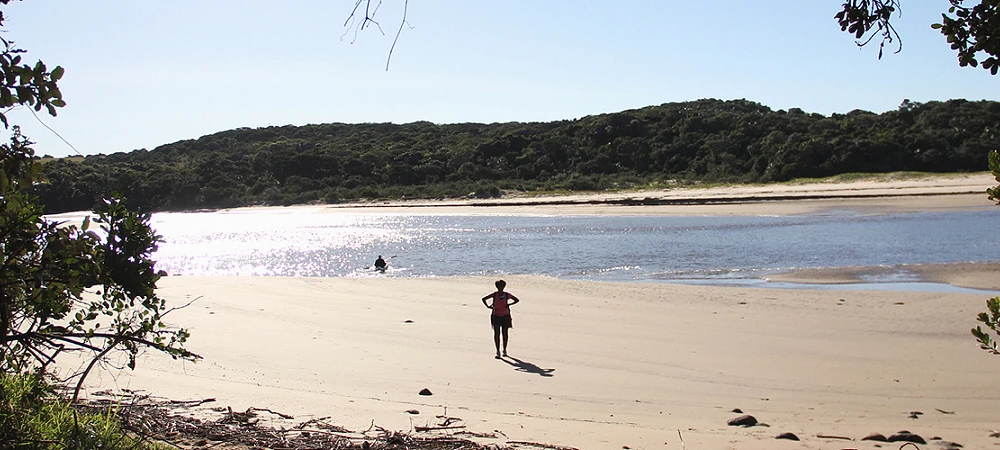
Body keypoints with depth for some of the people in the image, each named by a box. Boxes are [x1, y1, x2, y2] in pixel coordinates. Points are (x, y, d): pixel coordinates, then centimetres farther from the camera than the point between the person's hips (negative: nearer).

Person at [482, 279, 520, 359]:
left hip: (505, 316, 1)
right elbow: (484, 299, 6)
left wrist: (509, 304, -5)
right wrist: (488, 306, -8)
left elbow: (517, 300, 9)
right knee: (496, 333, -6)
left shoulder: (507, 295, -3)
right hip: (496, 316, -1)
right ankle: (498, 351, -4)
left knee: (504, 333, 9)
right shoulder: (494, 294, -3)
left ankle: (504, 350, 24)